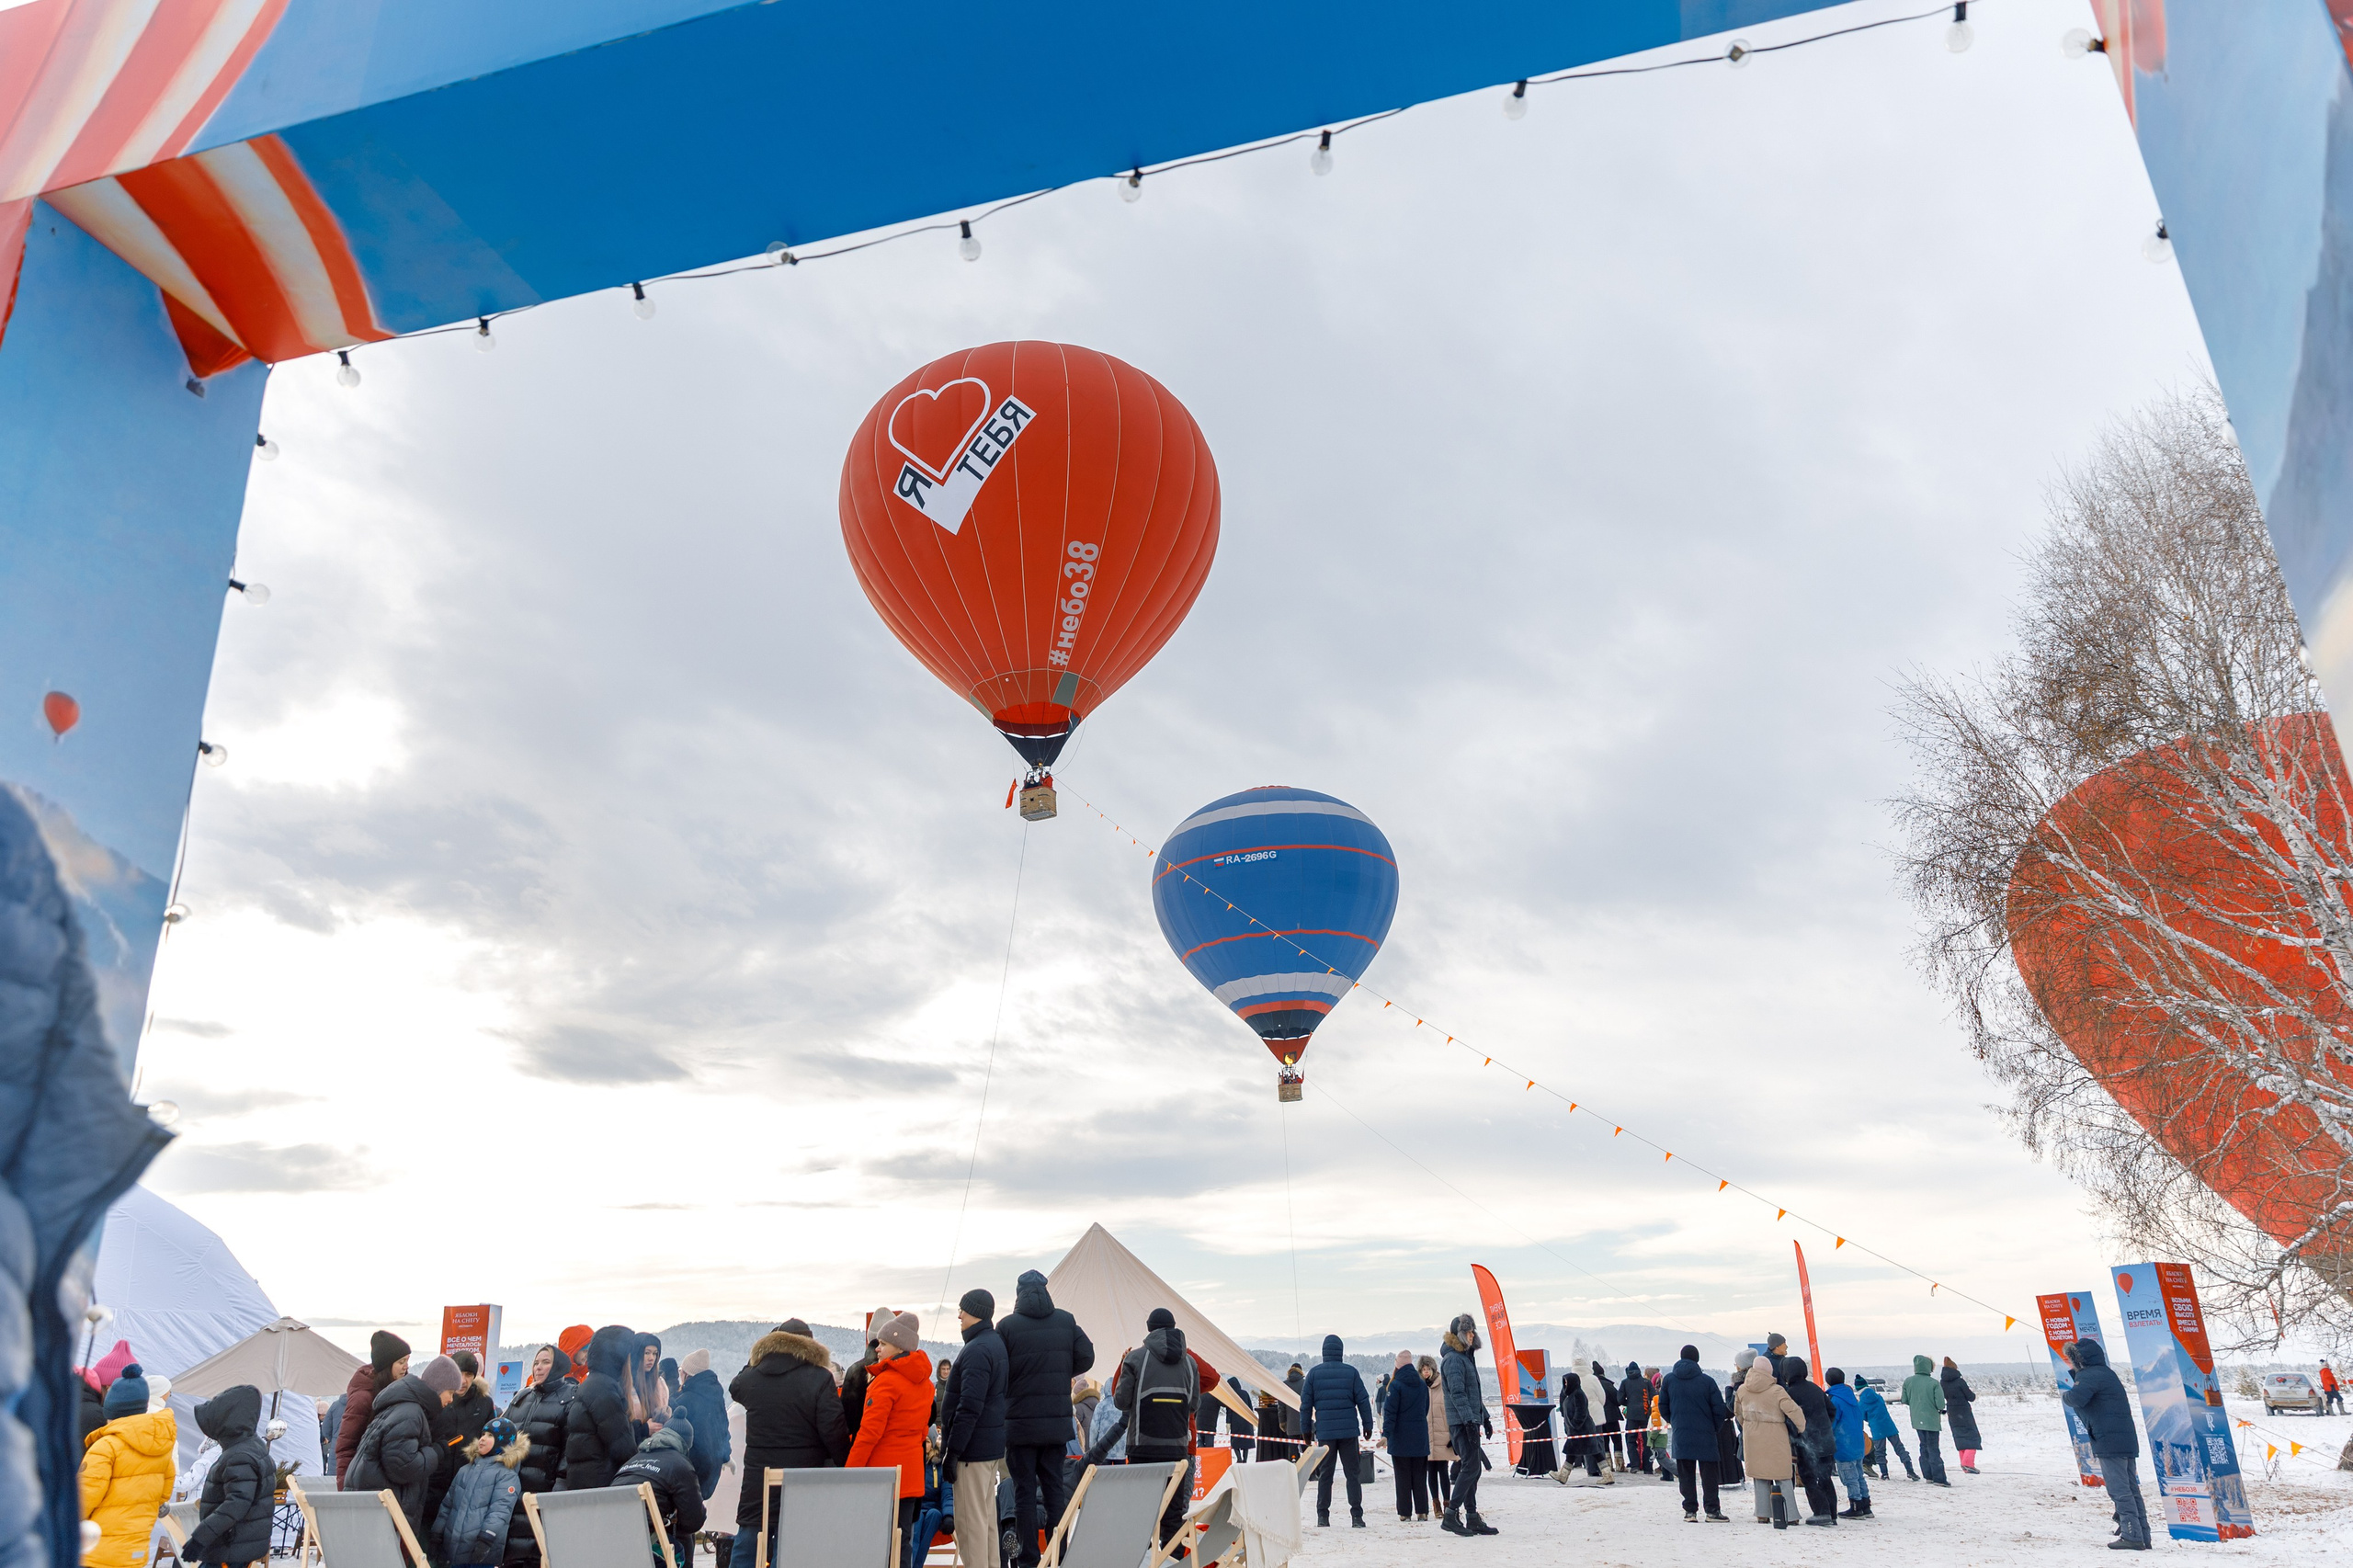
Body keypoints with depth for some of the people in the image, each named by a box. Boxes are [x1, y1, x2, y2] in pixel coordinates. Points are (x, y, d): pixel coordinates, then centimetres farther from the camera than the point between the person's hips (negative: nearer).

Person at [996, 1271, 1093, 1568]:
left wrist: (1008, 1398, 8)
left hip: (1020, 1423, -3)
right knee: (1055, 1489, 12)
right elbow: (1086, 1358, 2)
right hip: (1058, 1422, 3)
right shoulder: (1066, 1321, 1)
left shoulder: (1007, 1326, -8)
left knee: (1025, 1492, 5)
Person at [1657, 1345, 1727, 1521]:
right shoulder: (1707, 1381, -6)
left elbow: (1663, 1407, 7)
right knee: (1709, 1474, 6)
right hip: (1705, 1435, -2)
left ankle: (1690, 1510, 6)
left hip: (1680, 1435, 2)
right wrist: (1714, 1428, 11)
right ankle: (1712, 1510, 4)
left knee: (1686, 1475, 8)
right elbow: (1719, 1408, -5)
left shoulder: (1668, 1380, 3)